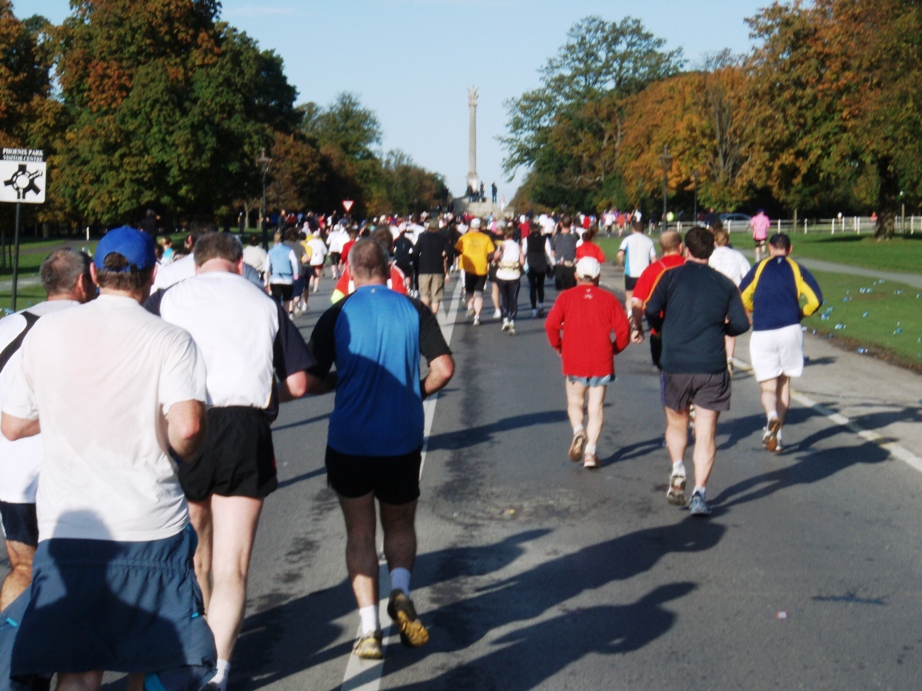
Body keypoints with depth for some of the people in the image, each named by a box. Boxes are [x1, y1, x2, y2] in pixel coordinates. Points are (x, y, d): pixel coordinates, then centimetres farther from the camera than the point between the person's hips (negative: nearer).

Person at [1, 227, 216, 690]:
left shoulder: (46, 332, 3)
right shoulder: (171, 341, -7)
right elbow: (187, 427, -21)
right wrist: (181, 455, 0)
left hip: (67, 527, 2)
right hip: (152, 529, -1)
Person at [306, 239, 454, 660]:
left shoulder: (336, 317, -4)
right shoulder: (414, 311, -2)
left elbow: (310, 380, -5)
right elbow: (444, 369, -9)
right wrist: (416, 392, 10)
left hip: (349, 442, -1)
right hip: (403, 440, 1)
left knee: (359, 532, 11)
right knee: (399, 524, 19)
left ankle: (369, 628, 3)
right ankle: (400, 591, -8)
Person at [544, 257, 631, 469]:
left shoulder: (565, 297, 2)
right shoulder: (608, 299, 4)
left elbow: (551, 324, -8)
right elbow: (623, 328, -2)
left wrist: (558, 346, 7)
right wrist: (615, 349, 13)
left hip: (573, 360, 0)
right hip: (601, 361, 0)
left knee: (575, 402, 15)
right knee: (596, 406, 5)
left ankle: (578, 430, -13)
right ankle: (591, 451, -2)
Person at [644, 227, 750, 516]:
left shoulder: (672, 276, 1)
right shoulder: (725, 284, 5)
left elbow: (651, 311, -9)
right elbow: (741, 324, 0)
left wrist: (663, 329, 12)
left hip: (675, 365, 0)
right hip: (712, 367, 0)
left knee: (676, 422, 20)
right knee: (706, 434, 3)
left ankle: (677, 470, -1)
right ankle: (700, 493, -6)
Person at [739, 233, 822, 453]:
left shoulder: (759, 267, 9)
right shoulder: (797, 269, 9)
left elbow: (741, 299, 5)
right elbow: (816, 300, -2)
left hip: (762, 333, -1)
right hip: (790, 331, 1)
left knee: (768, 386, 3)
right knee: (784, 383, 16)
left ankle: (772, 416, -29)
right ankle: (777, 435, 15)